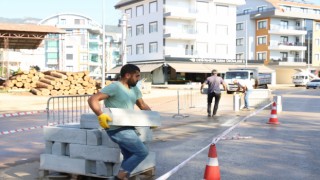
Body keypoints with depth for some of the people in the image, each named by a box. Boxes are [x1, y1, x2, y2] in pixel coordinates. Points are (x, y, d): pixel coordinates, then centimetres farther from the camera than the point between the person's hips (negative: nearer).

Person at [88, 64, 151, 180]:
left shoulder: (135, 89, 12)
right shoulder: (115, 87, -15)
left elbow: (143, 106, 24)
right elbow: (92, 99, -22)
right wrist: (100, 115, -36)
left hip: (128, 129, 9)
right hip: (118, 130, -9)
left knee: (129, 158, 14)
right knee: (142, 152, -10)